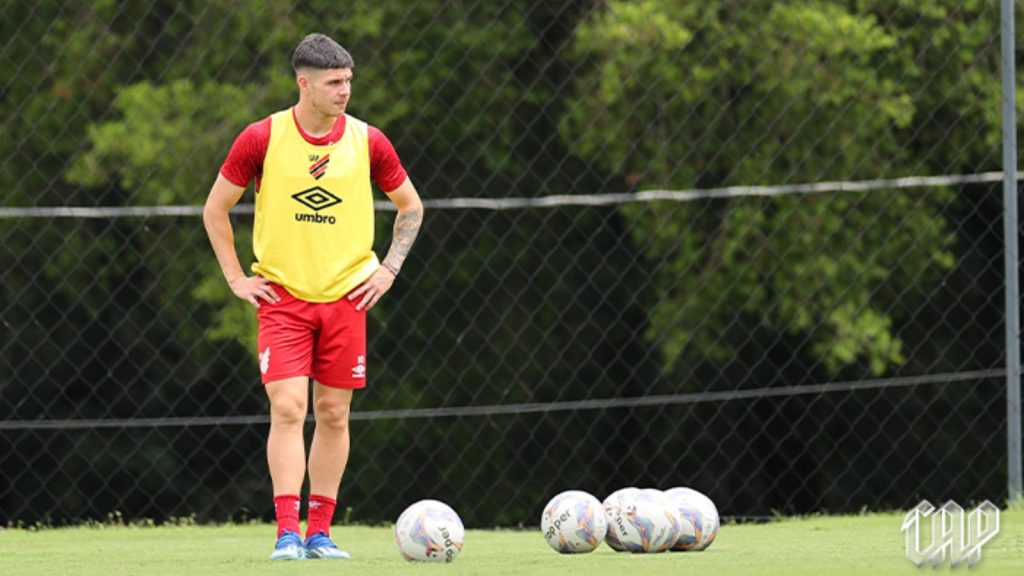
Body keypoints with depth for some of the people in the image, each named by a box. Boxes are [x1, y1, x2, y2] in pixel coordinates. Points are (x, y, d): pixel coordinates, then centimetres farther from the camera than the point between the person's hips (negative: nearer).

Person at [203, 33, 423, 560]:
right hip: (281, 297, -2)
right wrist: (236, 279, 1)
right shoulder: (262, 138, -5)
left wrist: (389, 269, 5)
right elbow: (215, 210, 5)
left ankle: (319, 532, 12)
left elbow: (411, 207, 15)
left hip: (345, 297, 2)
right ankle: (287, 532, -13)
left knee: (333, 414, 4)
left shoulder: (368, 142, 0)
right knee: (287, 408, -12)